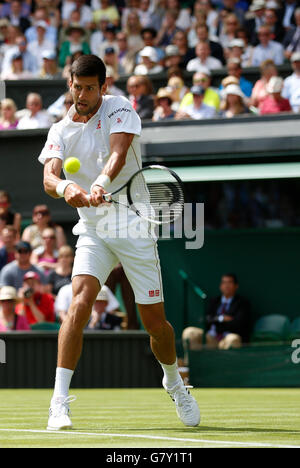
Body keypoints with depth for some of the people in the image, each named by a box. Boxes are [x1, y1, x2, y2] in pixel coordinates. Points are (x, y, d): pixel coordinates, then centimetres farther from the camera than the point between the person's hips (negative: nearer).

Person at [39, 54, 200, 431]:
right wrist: (64, 188, -37)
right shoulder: (60, 132, 4)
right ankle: (59, 402, -23)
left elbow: (119, 153, -22)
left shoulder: (119, 109, -4)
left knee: (154, 322, 3)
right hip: (92, 230, 1)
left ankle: (174, 381, 34)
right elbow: (49, 177, -12)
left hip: (133, 226, -1)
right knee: (80, 304, -22)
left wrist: (101, 183, -42)